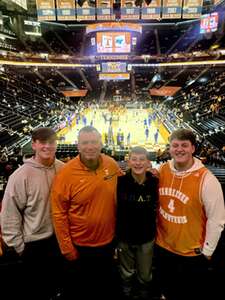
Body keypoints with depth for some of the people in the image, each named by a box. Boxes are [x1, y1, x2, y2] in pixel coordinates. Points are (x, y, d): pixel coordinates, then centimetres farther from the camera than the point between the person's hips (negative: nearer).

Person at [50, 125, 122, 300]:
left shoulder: (112, 165, -11)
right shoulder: (66, 173, -22)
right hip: (79, 246, -3)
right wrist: (67, 248, -11)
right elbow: (59, 214, -16)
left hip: (108, 242, 3)